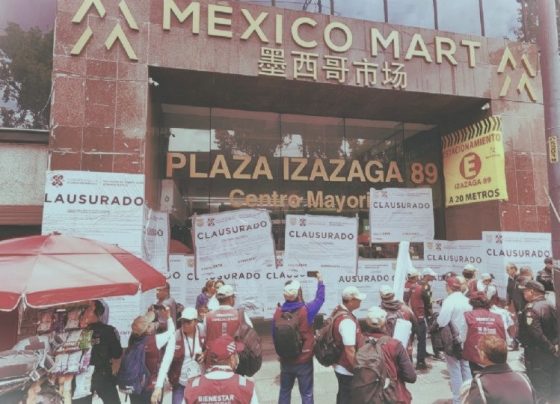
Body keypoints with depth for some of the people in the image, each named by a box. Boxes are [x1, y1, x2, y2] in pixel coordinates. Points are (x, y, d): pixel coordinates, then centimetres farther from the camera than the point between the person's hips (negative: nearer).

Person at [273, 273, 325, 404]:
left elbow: (274, 335, 1)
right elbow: (320, 299, -2)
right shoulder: (306, 310, -20)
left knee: (284, 391, 22)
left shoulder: (278, 312, -11)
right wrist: (320, 281, 13)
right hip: (304, 361, -3)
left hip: (285, 360, 3)